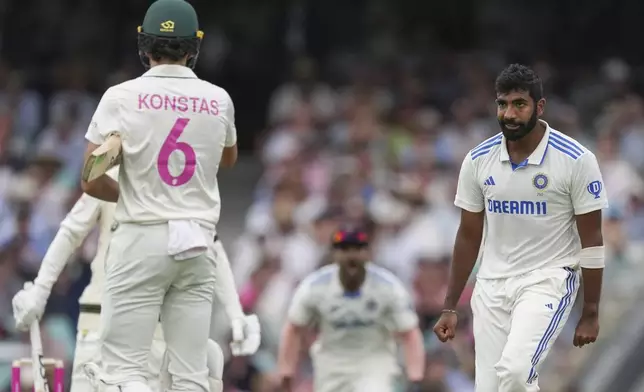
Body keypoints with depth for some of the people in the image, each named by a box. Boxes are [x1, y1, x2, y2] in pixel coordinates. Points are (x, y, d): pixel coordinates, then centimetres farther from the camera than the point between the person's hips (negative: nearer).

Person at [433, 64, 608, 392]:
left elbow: (591, 241, -6)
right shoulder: (478, 160, 1)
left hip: (548, 279, -4)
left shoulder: (576, 160, -11)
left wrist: (590, 314, -6)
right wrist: (450, 308, 10)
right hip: (492, 285, 5)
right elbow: (469, 237, 11)